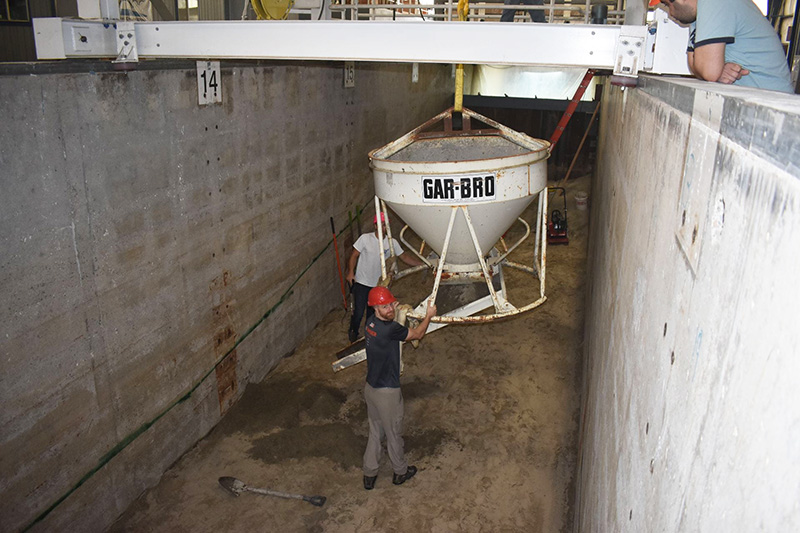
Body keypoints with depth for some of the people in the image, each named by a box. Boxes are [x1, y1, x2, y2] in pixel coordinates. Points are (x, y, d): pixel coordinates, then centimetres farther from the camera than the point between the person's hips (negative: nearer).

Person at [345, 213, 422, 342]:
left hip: (378, 284, 4)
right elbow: (354, 255, -9)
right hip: (361, 283, -3)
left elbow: (404, 257, 2)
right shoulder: (365, 238, -13)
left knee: (373, 312, 18)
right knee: (358, 312, -3)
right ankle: (353, 334, 25)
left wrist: (423, 264, -6)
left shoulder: (392, 243, -3)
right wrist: (350, 272, -21)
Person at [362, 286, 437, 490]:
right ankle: (401, 471, 38)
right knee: (394, 434, 16)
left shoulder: (371, 322, -5)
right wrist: (429, 315, 2)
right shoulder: (390, 329, -29)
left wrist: (393, 311, 17)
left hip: (371, 388, 8)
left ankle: (369, 474, 35)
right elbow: (417, 334, -12)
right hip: (387, 393, -8)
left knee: (375, 431, 23)